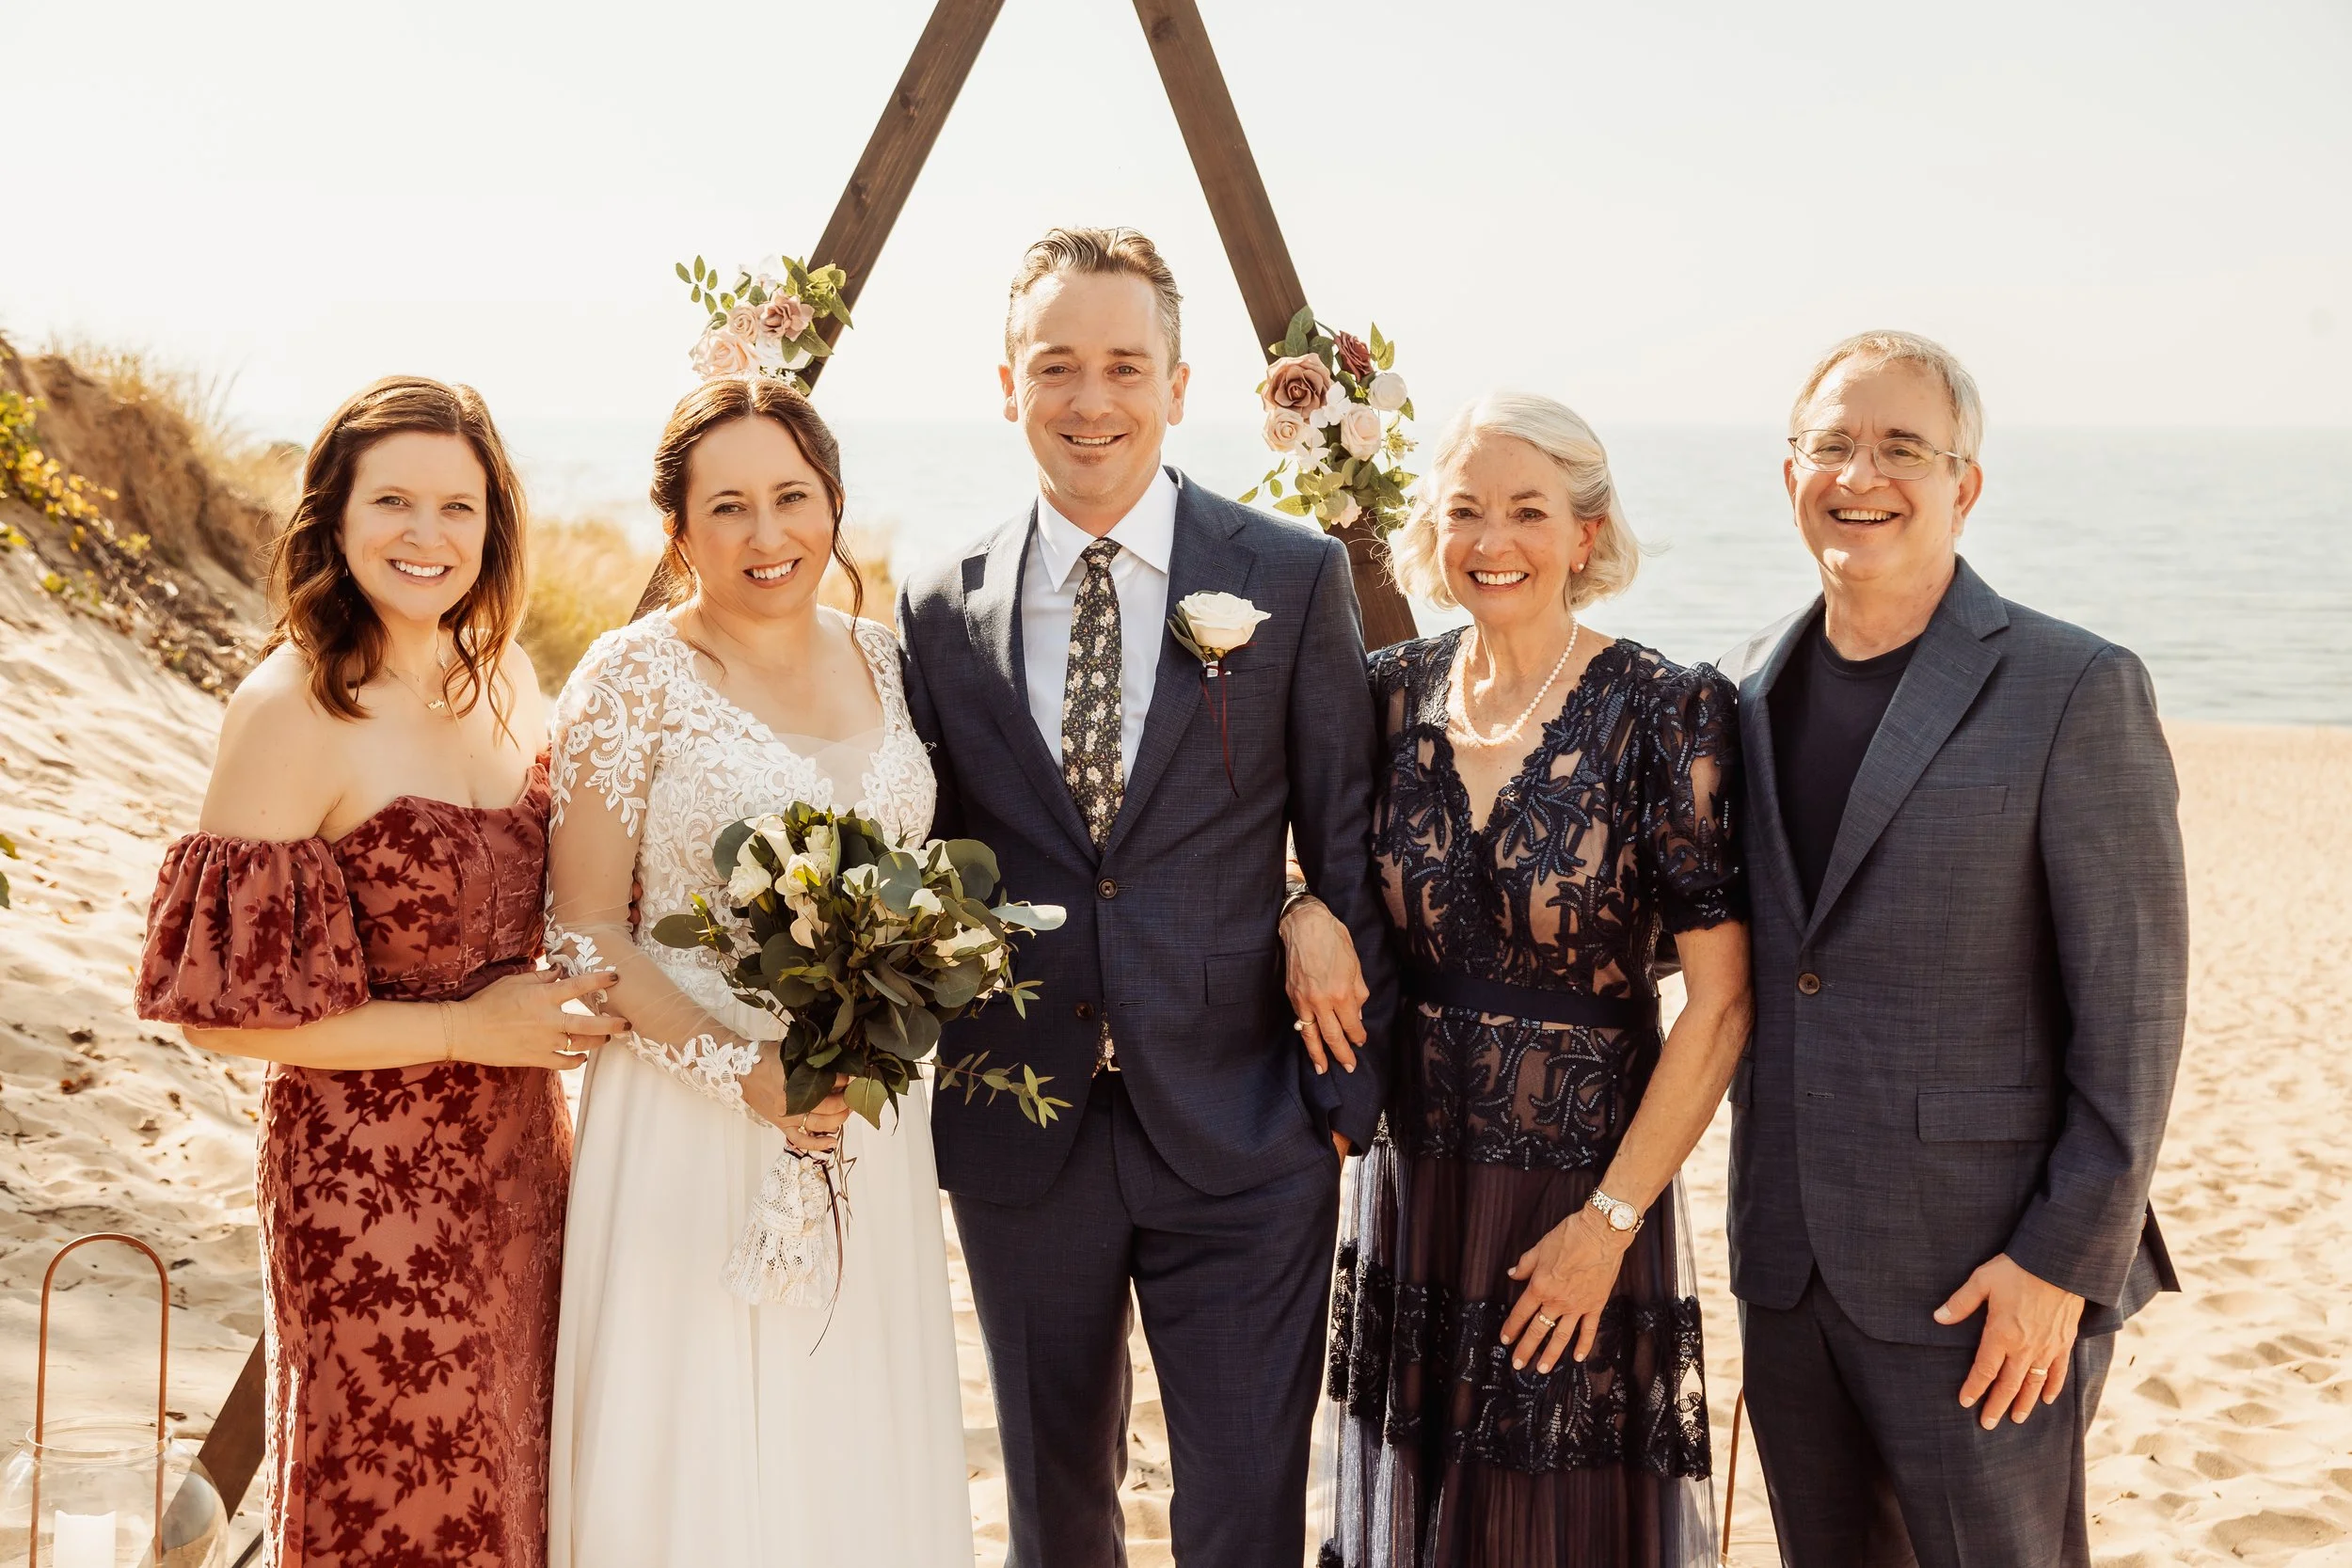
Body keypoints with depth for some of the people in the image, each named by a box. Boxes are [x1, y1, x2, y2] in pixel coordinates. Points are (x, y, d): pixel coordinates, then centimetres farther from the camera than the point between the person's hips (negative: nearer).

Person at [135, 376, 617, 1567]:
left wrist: (574, 992, 0)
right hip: (370, 1187, -6)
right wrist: (462, 1030, -15)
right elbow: (224, 1007, -17)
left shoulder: (505, 677, 3)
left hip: (520, 1157, 6)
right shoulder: (290, 709, -16)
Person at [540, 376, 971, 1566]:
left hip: (870, 1115, 5)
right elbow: (585, 932, -10)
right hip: (696, 1121, -4)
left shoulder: (880, 658, 5)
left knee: (862, 1447, 14)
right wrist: (744, 1070, -20)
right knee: (701, 1457, 5)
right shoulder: (633, 677, -9)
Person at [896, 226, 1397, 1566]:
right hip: (1018, 1140, 3)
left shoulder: (1295, 580, -3)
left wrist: (1347, 1098, -4)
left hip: (1242, 1143, -2)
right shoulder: (942, 611, 3)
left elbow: (1348, 854, -1)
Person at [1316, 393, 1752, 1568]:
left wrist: (1610, 1218, -15)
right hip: (1411, 1190, 4)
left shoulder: (1664, 713, -13)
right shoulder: (1394, 694, 0)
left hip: (1584, 1195, -4)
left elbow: (1720, 1000, -14)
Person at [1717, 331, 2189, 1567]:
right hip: (1788, 1260, 6)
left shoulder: (2075, 690, -10)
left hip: (1985, 1278, -5)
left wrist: (2065, 1261, -15)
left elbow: (2131, 1009, -11)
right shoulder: (1750, 687, 9)